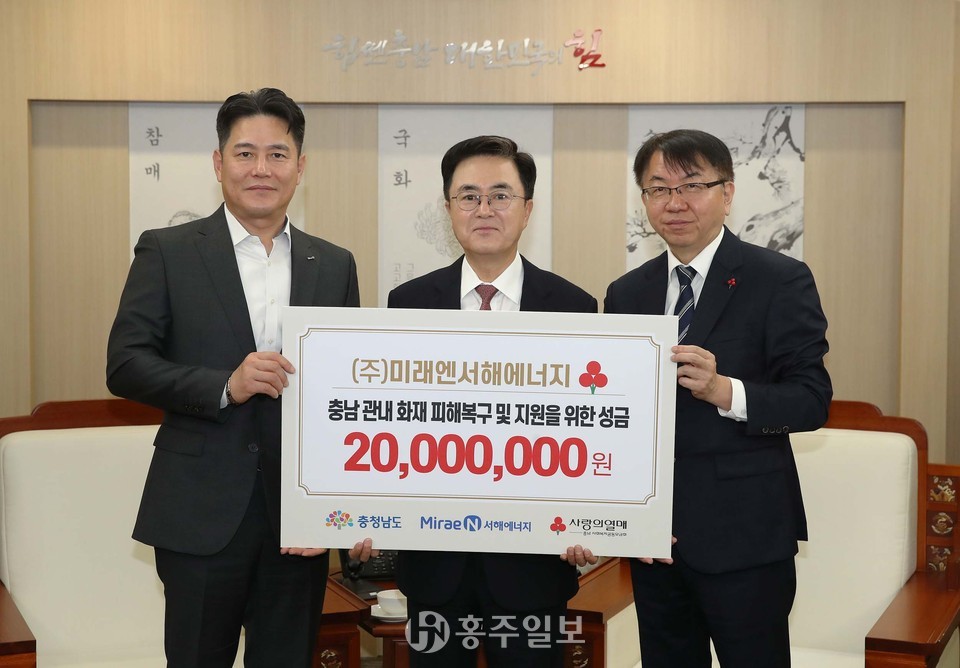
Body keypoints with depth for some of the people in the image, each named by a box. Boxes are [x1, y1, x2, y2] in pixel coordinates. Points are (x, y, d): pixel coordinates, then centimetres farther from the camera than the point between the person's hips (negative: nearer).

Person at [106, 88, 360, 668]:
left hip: (301, 513, 3)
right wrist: (224, 386, -19)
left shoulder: (335, 266, 9)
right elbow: (125, 364, -5)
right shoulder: (167, 252, 0)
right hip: (202, 513, -2)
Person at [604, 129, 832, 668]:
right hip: (653, 533, 5)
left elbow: (813, 400, -11)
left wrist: (725, 390, -28)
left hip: (744, 536, -4)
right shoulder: (626, 293, 9)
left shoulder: (781, 281, -5)